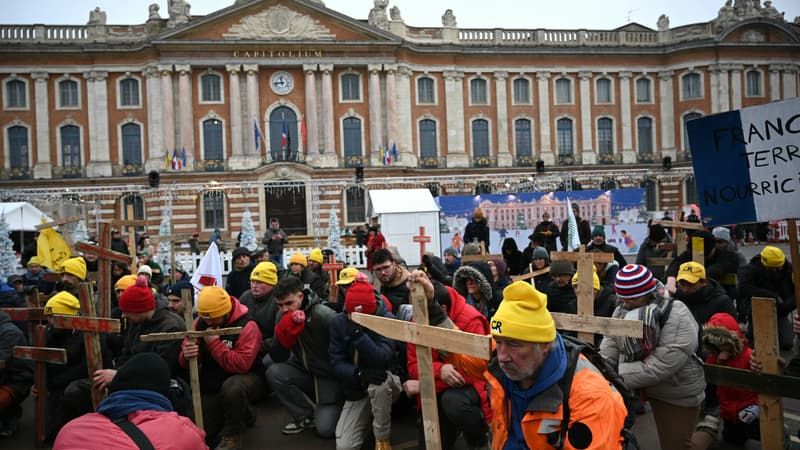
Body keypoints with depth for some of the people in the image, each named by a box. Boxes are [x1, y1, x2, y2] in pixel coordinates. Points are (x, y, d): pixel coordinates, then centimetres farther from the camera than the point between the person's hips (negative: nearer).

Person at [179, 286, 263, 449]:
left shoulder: (247, 326, -22)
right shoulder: (200, 323, -5)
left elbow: (242, 364, -33)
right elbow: (184, 363, -5)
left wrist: (215, 343, -31)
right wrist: (186, 356, -30)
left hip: (243, 379, -6)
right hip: (212, 384, 6)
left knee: (232, 387, -40)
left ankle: (232, 436, -16)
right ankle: (241, 415, 25)